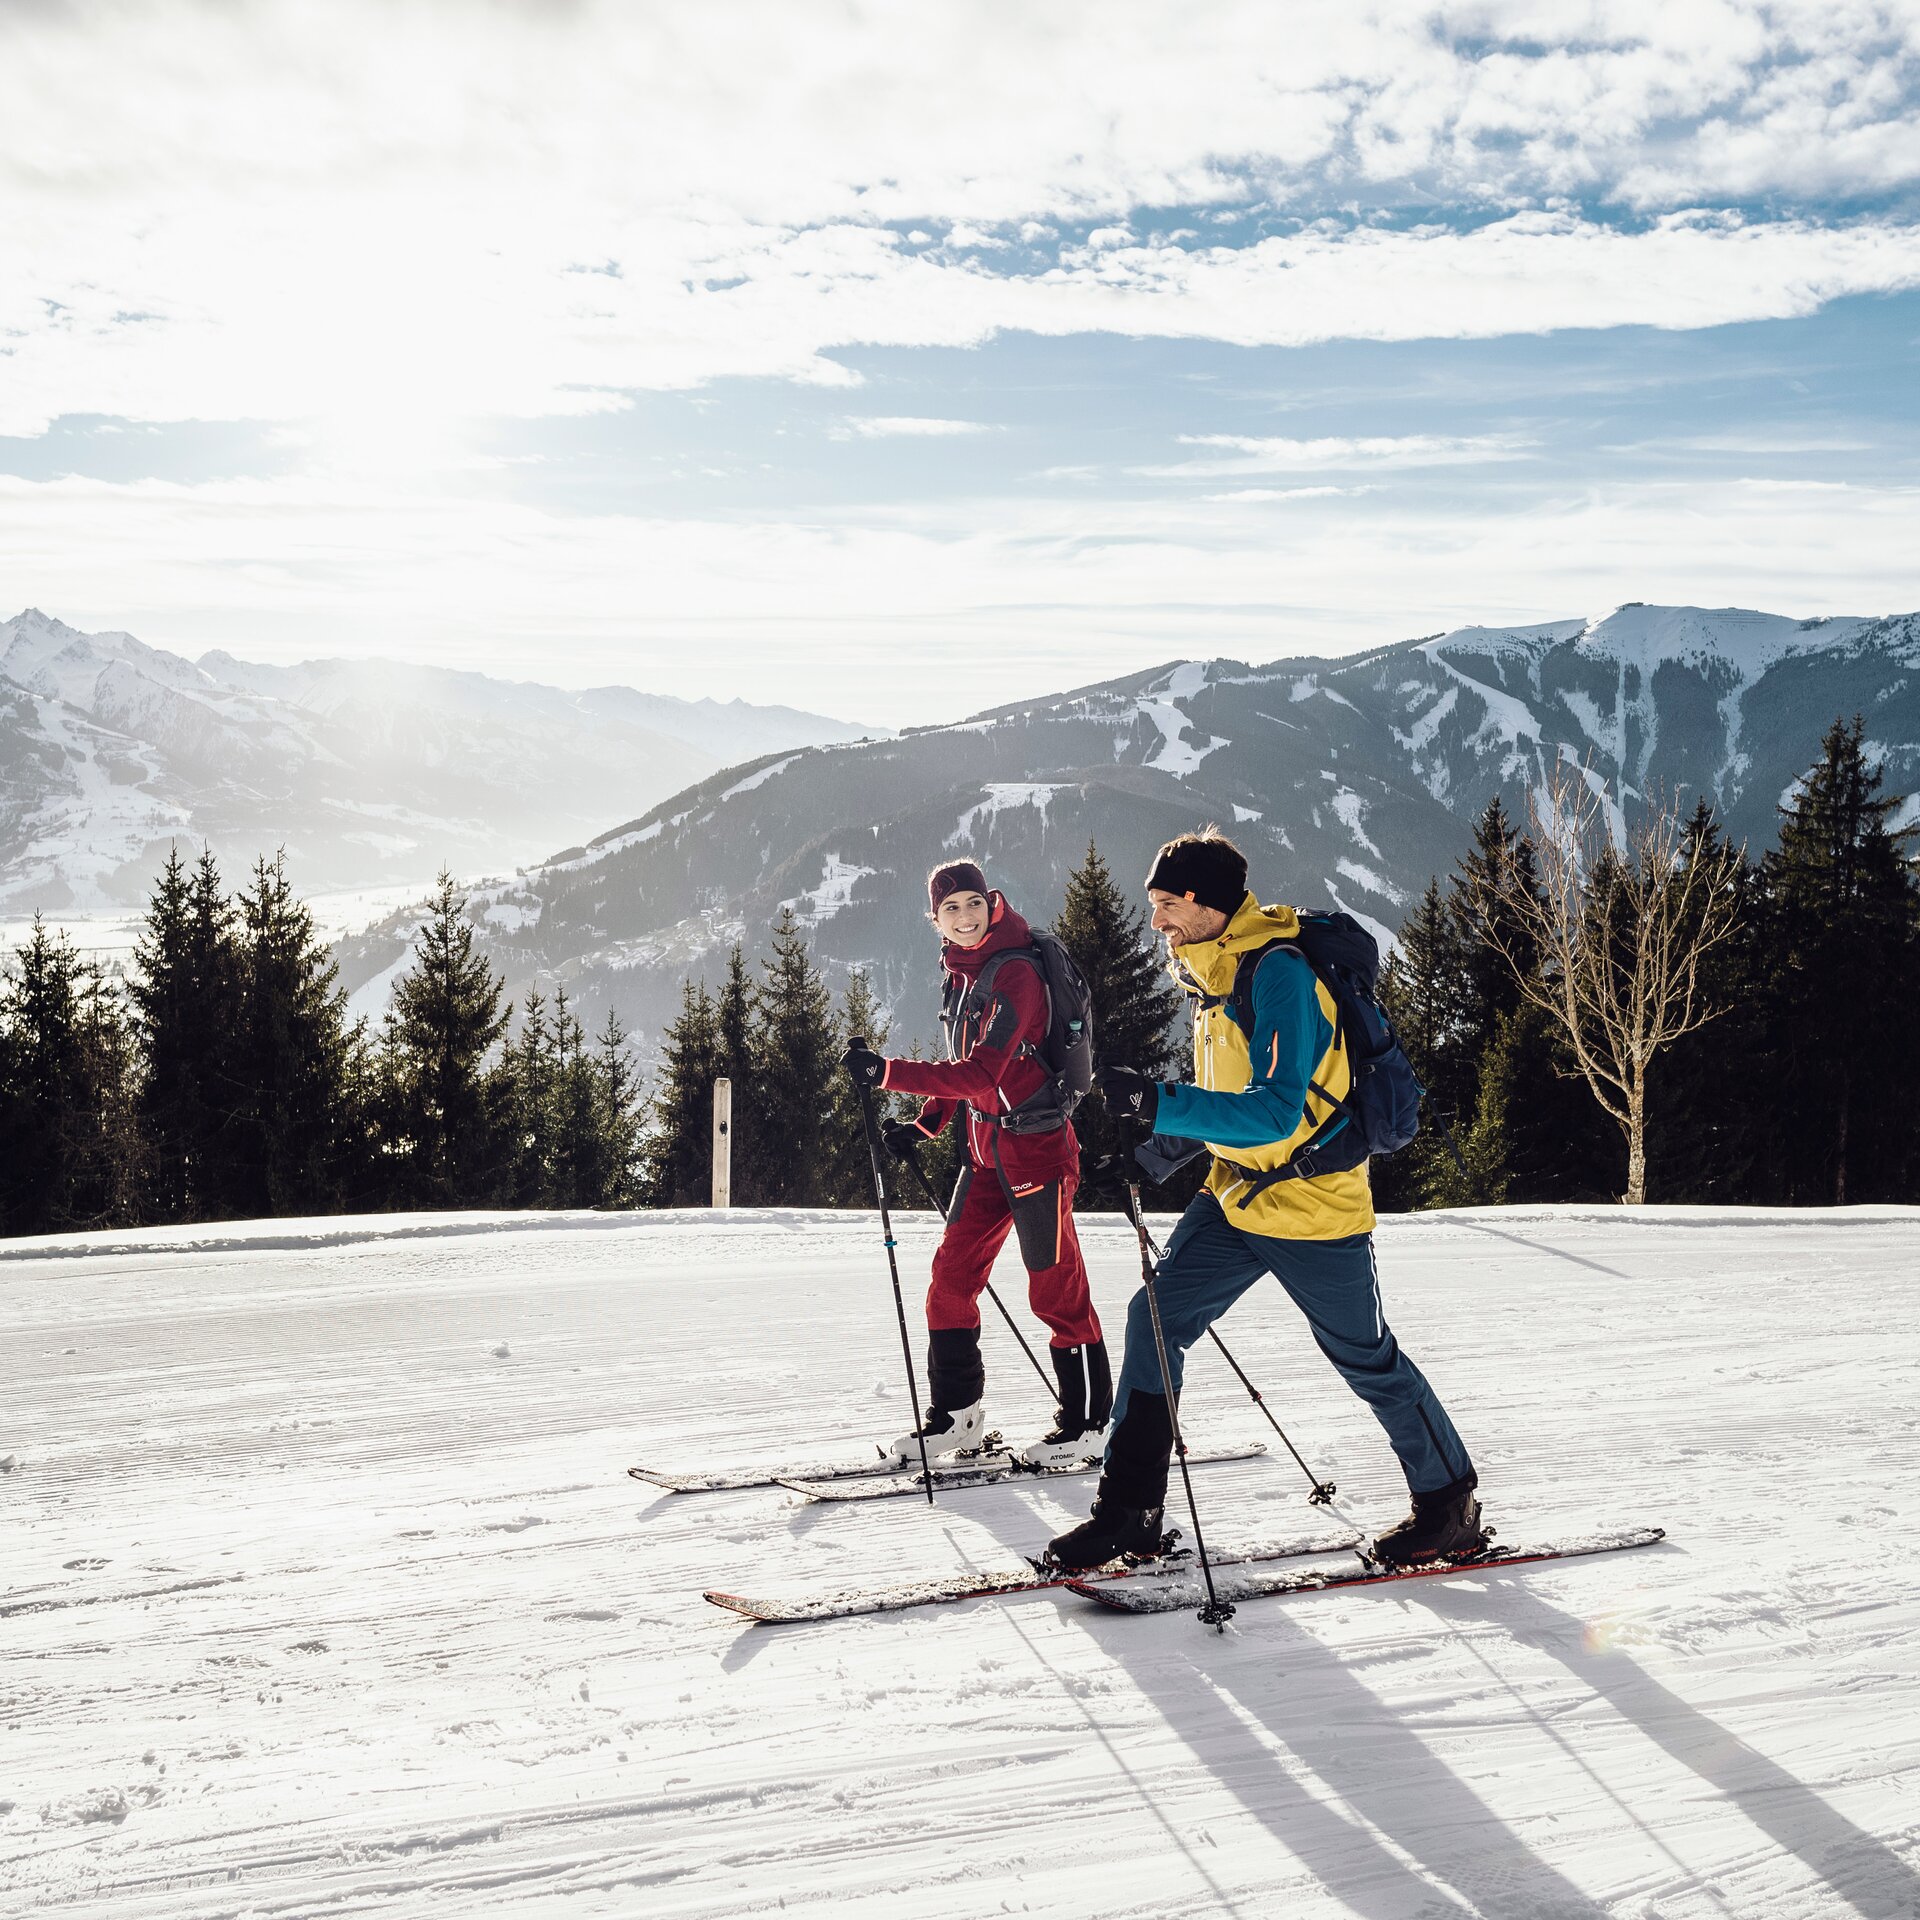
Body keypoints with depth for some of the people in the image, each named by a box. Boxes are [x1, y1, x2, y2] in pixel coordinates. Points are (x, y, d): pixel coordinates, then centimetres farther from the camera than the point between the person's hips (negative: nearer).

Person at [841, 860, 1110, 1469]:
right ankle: (956, 1414, 17)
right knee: (951, 1276, 8)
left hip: (1035, 1146, -9)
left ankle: (1087, 1424, 10)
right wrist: (924, 1123, 9)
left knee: (1057, 1288, -1)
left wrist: (887, 1073, -27)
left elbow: (981, 1072, -25)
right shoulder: (964, 975, 11)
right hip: (987, 1150, 9)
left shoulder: (1015, 973, -17)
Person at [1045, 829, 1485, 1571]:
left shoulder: (1278, 973, -22)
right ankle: (1128, 1511, 4)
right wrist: (1169, 1142, 9)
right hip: (1236, 1194, 8)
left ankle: (1451, 1506, 26)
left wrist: (1161, 1105, -38)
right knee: (1154, 1319, -2)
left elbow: (1275, 1111, -31)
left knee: (1367, 1361, 6)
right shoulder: (1211, 972, 7)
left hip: (1311, 1202, -8)